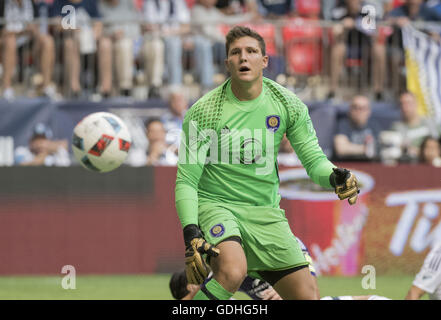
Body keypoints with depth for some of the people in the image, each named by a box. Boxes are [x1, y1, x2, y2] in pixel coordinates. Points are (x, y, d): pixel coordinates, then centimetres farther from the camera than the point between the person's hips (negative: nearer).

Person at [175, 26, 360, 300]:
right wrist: (191, 234, -22)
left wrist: (334, 177, -20)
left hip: (264, 211, 4)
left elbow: (314, 159, 4)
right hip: (216, 205, -4)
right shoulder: (204, 111, -10)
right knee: (233, 271, -35)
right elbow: (186, 180, -9)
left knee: (307, 295, -5)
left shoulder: (288, 105, -1)